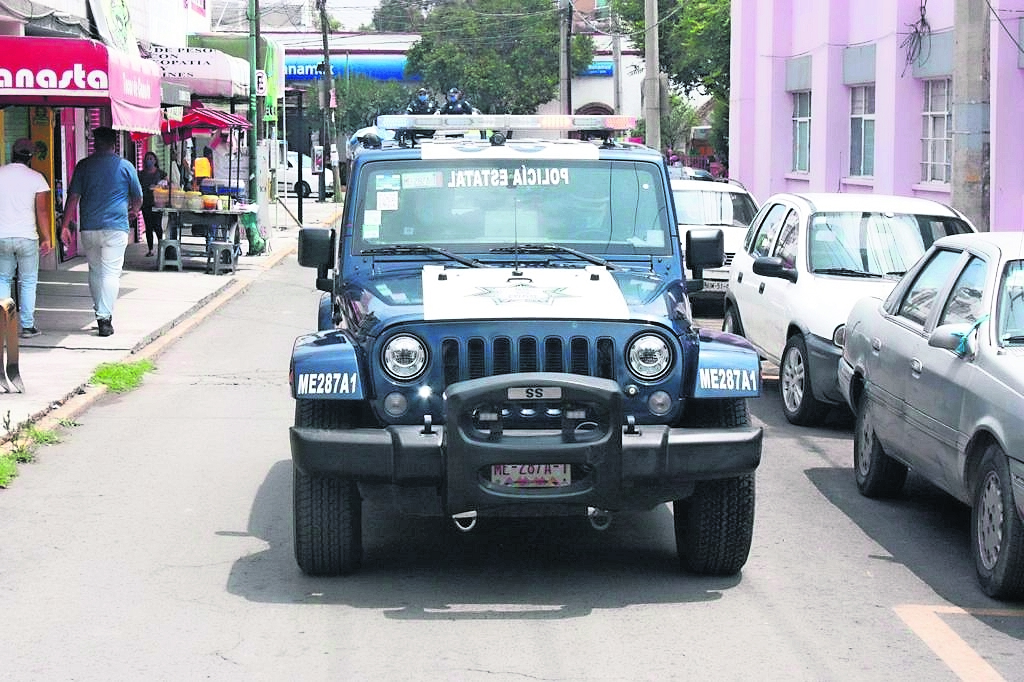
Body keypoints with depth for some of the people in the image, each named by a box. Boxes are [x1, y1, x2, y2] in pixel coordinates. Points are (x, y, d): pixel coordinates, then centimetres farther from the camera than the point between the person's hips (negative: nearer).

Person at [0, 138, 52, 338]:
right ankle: (27, 326, 7)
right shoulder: (36, 178, -5)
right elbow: (42, 211, -7)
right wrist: (46, 238, 1)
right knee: (28, 282, 7)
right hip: (27, 237, -2)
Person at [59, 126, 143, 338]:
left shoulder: (84, 165, 3)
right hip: (116, 227, -2)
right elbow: (138, 198, 10)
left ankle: (100, 314, 24)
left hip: (89, 228, 2)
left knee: (95, 271, 16)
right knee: (111, 273, -3)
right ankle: (105, 318, -11)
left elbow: (73, 197, -1)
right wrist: (133, 211, 31)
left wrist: (65, 225, 3)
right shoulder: (125, 166, 1)